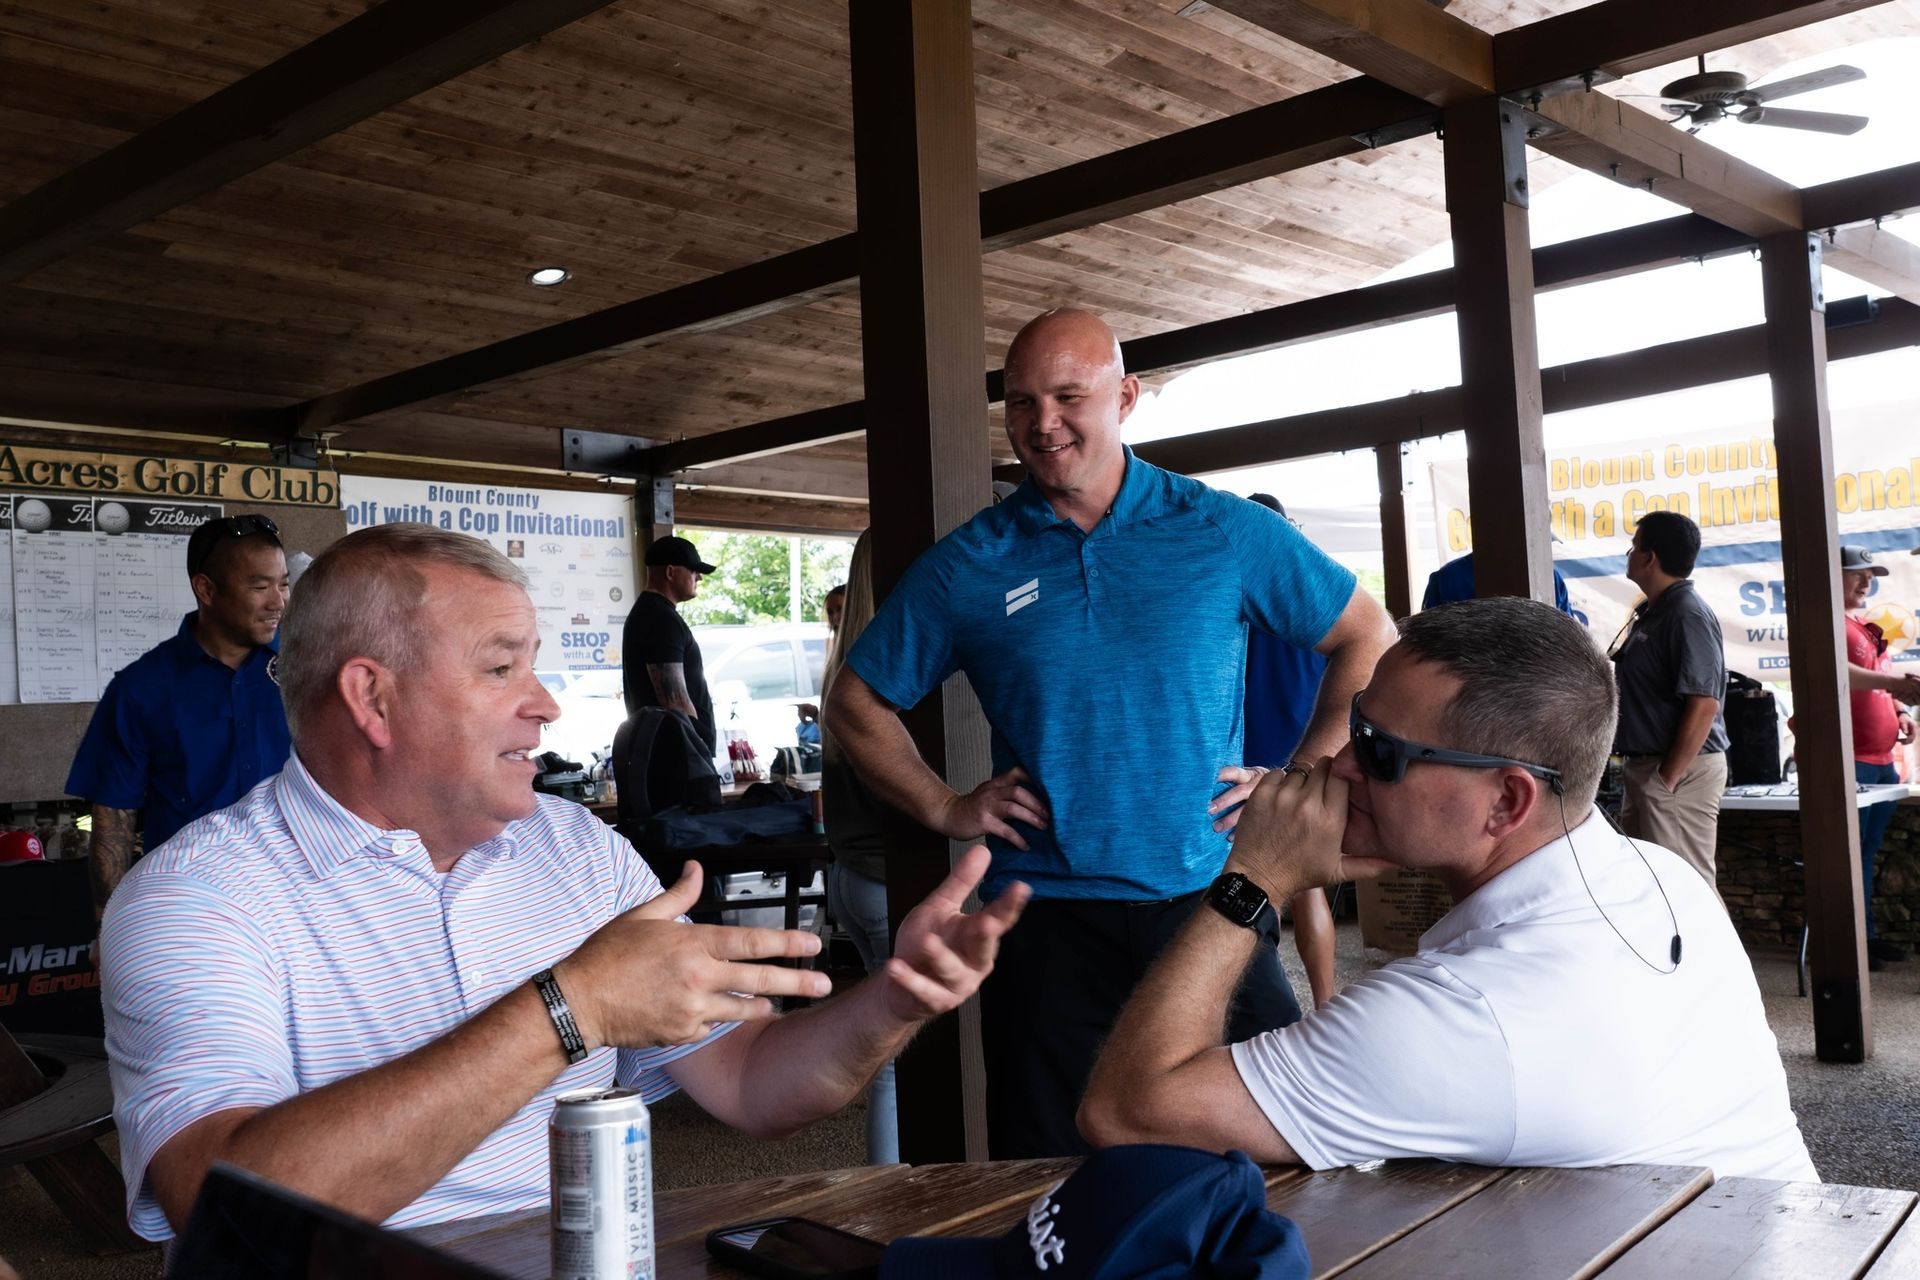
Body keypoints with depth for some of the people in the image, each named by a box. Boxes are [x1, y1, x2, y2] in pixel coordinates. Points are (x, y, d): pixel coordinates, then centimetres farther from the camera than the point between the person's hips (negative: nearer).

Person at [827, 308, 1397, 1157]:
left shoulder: (1225, 532, 2)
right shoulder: (967, 567, 3)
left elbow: (1367, 638, 10)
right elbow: (856, 703, 11)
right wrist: (946, 809, 1)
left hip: (1208, 899, 0)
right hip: (1047, 919, 0)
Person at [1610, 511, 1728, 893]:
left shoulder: (1687, 615, -16)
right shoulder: (1652, 612, 14)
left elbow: (1703, 704, -23)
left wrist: (1668, 778, -22)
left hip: (1679, 772, -10)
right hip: (1644, 767, 10)